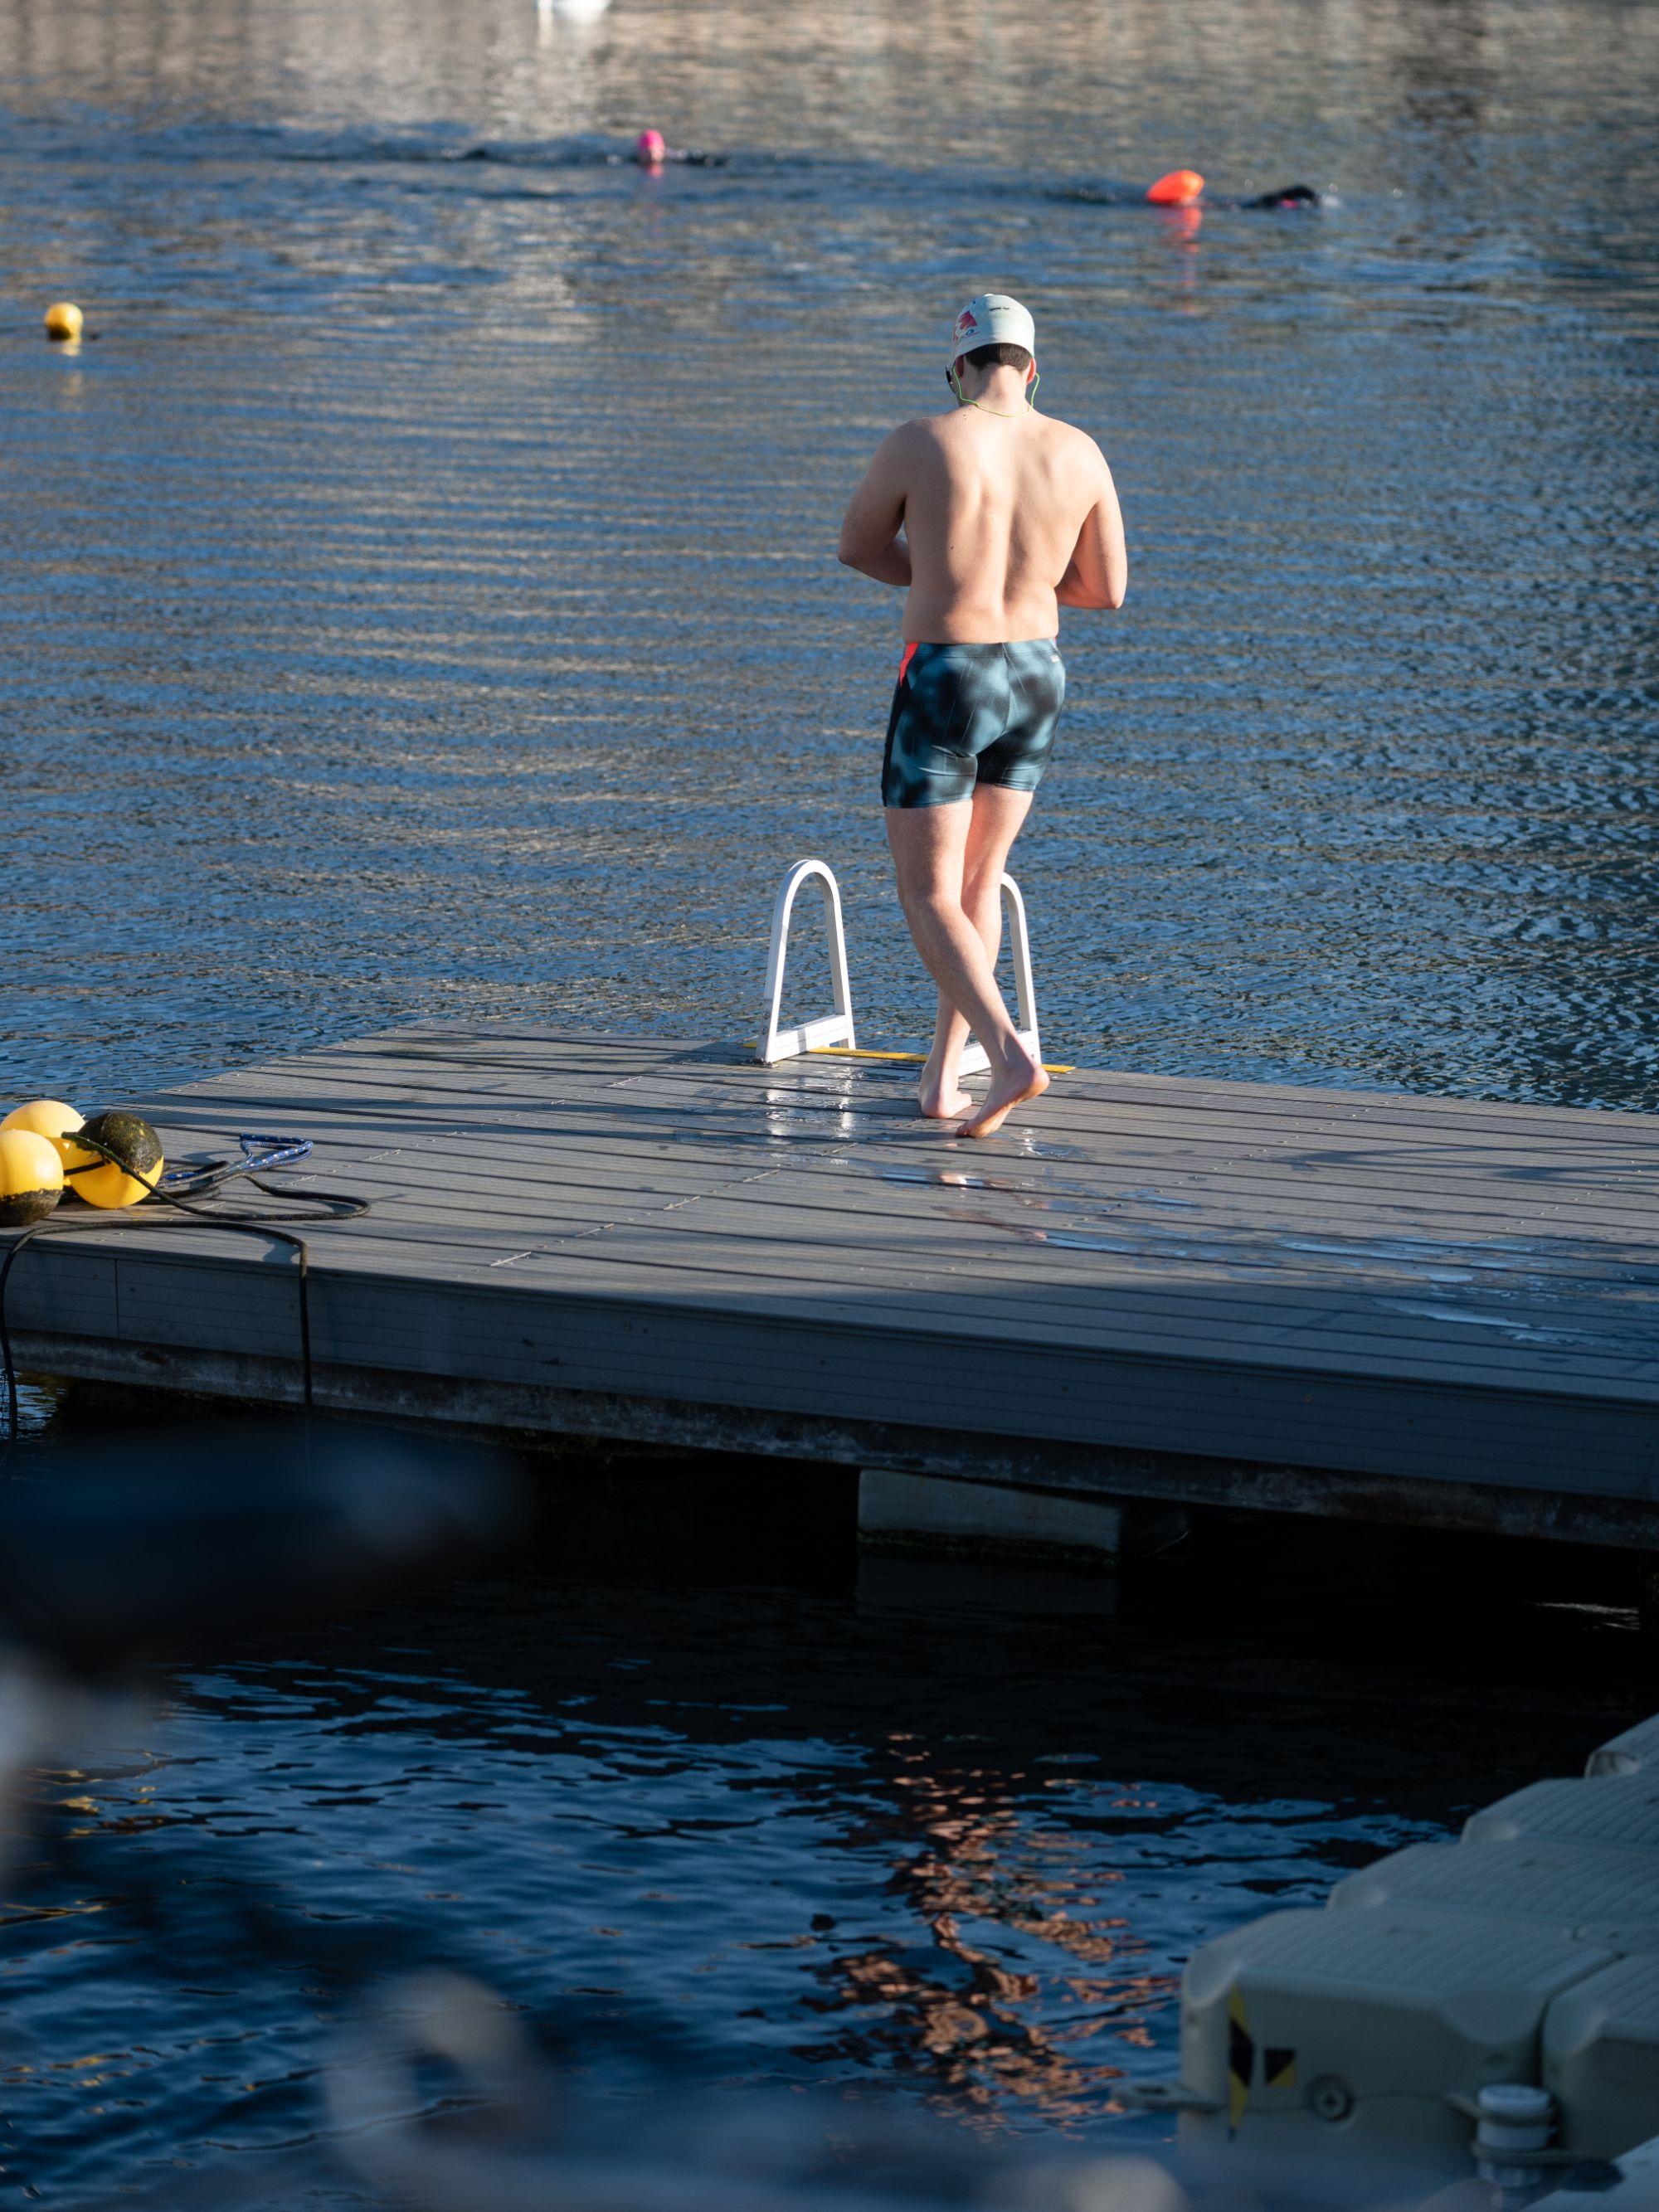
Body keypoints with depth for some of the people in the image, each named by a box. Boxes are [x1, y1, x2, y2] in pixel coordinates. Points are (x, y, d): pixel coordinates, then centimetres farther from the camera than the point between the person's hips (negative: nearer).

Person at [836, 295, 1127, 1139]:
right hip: (1036, 678, 5)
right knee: (980, 882, 20)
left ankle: (1010, 1060, -18)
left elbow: (857, 545, 3)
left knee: (931, 899, 2)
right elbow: (1108, 589, 6)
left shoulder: (920, 444, -14)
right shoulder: (1079, 453, -3)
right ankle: (941, 1078, 22)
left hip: (943, 684, -5)